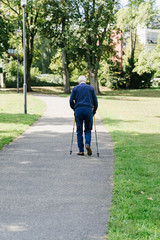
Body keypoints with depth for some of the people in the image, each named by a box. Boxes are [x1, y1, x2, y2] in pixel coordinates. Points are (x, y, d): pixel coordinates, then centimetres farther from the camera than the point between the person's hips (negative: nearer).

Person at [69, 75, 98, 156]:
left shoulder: (75, 88, 10)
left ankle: (81, 150, 3)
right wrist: (94, 111, 20)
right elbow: (95, 101, 9)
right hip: (89, 110, 0)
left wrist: (74, 109, 20)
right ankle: (88, 144, -13)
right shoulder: (91, 88, 12)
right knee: (88, 130, 12)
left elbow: (71, 101, 4)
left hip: (78, 110, 0)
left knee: (79, 131, 6)